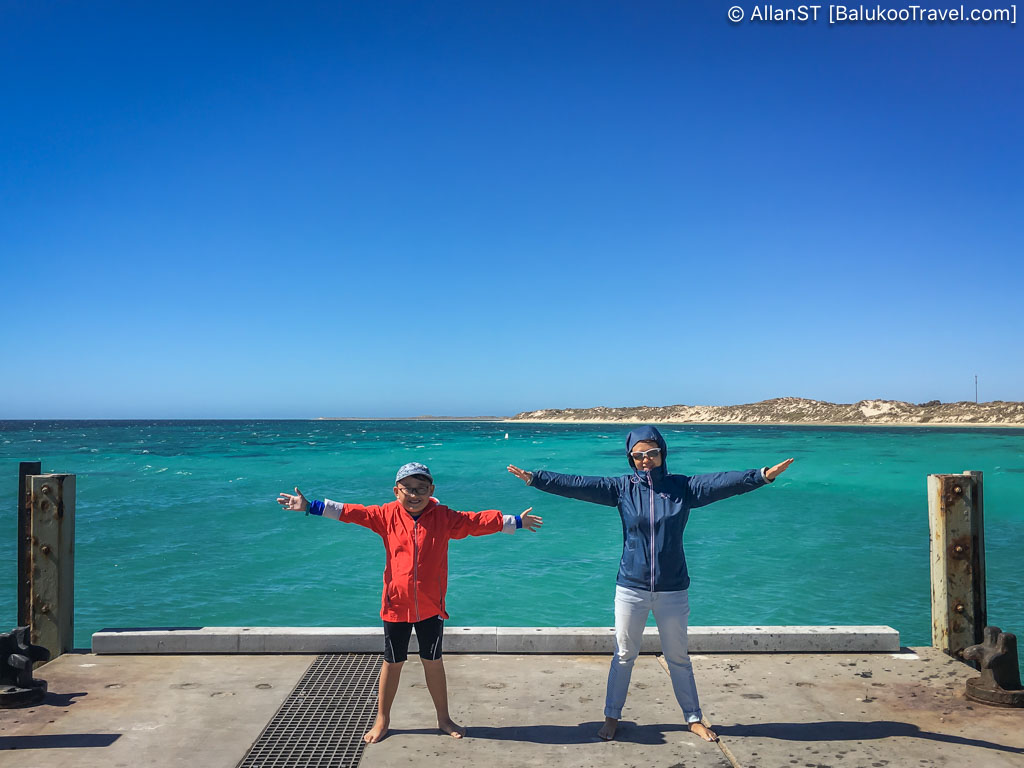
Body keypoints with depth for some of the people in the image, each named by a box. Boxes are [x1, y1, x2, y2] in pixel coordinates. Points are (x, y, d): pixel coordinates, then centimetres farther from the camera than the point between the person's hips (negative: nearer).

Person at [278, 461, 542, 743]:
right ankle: (382, 720, 33)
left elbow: (477, 521, -4)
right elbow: (351, 512, -8)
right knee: (392, 663, 14)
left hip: (431, 607, 0)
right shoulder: (387, 515, -5)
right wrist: (310, 506, -12)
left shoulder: (444, 517, -5)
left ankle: (443, 718, 32)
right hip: (396, 605, 0)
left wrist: (515, 521, -5)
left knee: (433, 662, 14)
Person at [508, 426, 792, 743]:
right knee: (624, 656, 13)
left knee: (678, 658, 15)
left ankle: (694, 718, 33)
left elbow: (723, 482, -16)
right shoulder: (622, 487, -4)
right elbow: (577, 485, -10)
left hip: (673, 591, 0)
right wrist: (534, 478, -16)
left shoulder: (683, 487, -4)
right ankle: (611, 716, 29)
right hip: (631, 589, 0)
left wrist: (763, 475, -29)